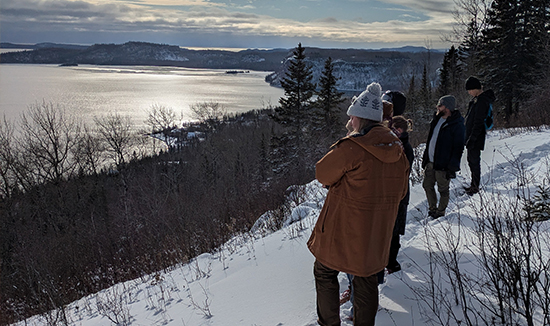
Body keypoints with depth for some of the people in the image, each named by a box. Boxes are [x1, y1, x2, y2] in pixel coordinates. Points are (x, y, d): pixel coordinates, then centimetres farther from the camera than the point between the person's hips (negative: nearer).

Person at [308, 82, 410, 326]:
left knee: (325, 272, 16)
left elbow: (322, 173, -9)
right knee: (366, 279, 20)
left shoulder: (350, 147, -22)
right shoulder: (398, 151, 0)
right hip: (377, 232, 6)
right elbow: (400, 192, 10)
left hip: (343, 231, -6)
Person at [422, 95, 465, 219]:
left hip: (443, 165, -7)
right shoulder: (437, 119, 9)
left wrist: (452, 167, -17)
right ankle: (432, 209, 31)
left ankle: (440, 212, 23)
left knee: (443, 189, 7)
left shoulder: (457, 125, -14)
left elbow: (458, 148, -15)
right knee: (427, 185, 13)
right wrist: (425, 157, 16)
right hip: (430, 162, 7)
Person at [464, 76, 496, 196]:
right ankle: (474, 184, 29)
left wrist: (472, 139, -22)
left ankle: (475, 187, 9)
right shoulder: (476, 99, 11)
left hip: (476, 137, -10)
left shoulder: (482, 101, -20)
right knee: (471, 159, 17)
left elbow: (478, 123, -23)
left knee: (474, 160, -2)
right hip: (471, 135, 10)